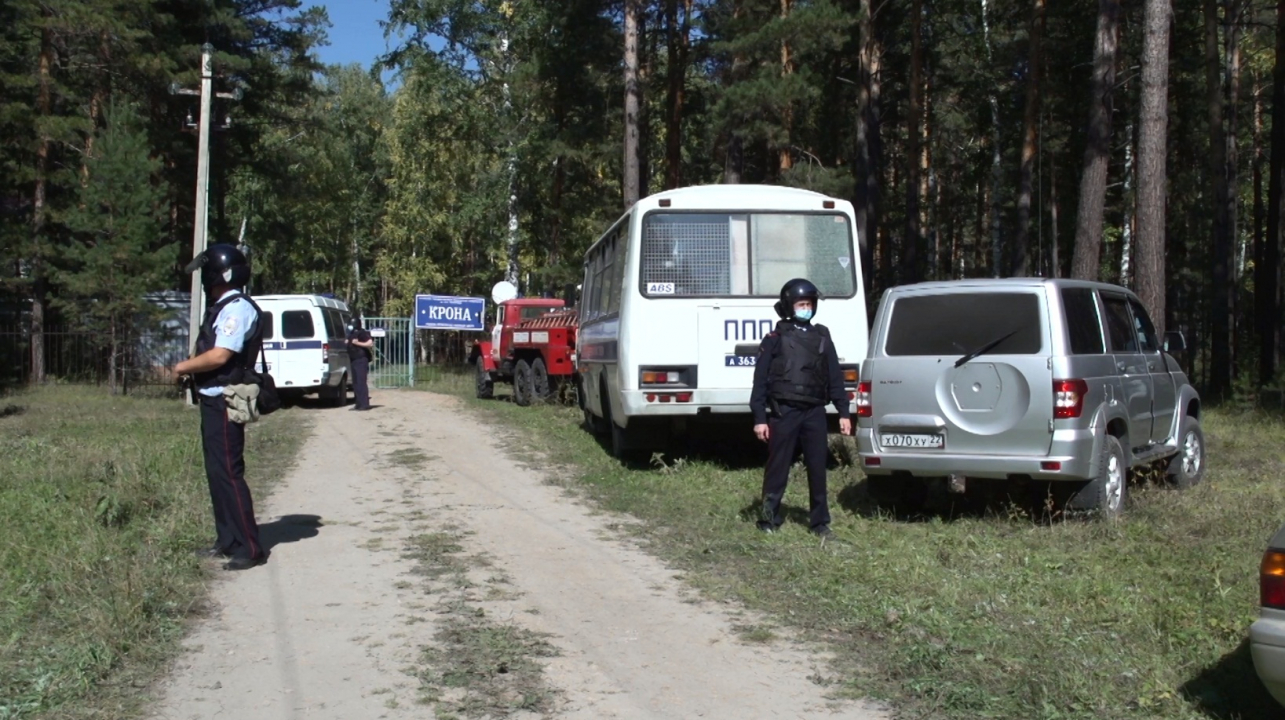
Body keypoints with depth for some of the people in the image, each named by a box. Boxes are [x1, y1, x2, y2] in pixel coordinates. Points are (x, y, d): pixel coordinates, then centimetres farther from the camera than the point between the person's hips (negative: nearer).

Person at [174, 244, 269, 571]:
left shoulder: (237, 309, -16)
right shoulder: (222, 308, 17)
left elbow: (219, 356, -23)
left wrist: (184, 366, -9)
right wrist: (191, 367, 2)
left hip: (225, 402, -10)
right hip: (212, 400, 10)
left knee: (228, 473, -9)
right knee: (216, 472, 15)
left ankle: (249, 548, -5)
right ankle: (227, 540, 25)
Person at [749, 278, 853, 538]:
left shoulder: (822, 337, 12)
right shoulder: (775, 339, 2)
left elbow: (835, 377, 13)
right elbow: (760, 380, -1)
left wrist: (843, 412, 7)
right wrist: (759, 417, -7)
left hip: (814, 412, 3)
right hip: (783, 412, -3)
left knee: (818, 468, 6)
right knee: (777, 468, 3)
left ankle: (819, 522, 15)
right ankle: (769, 518, 13)